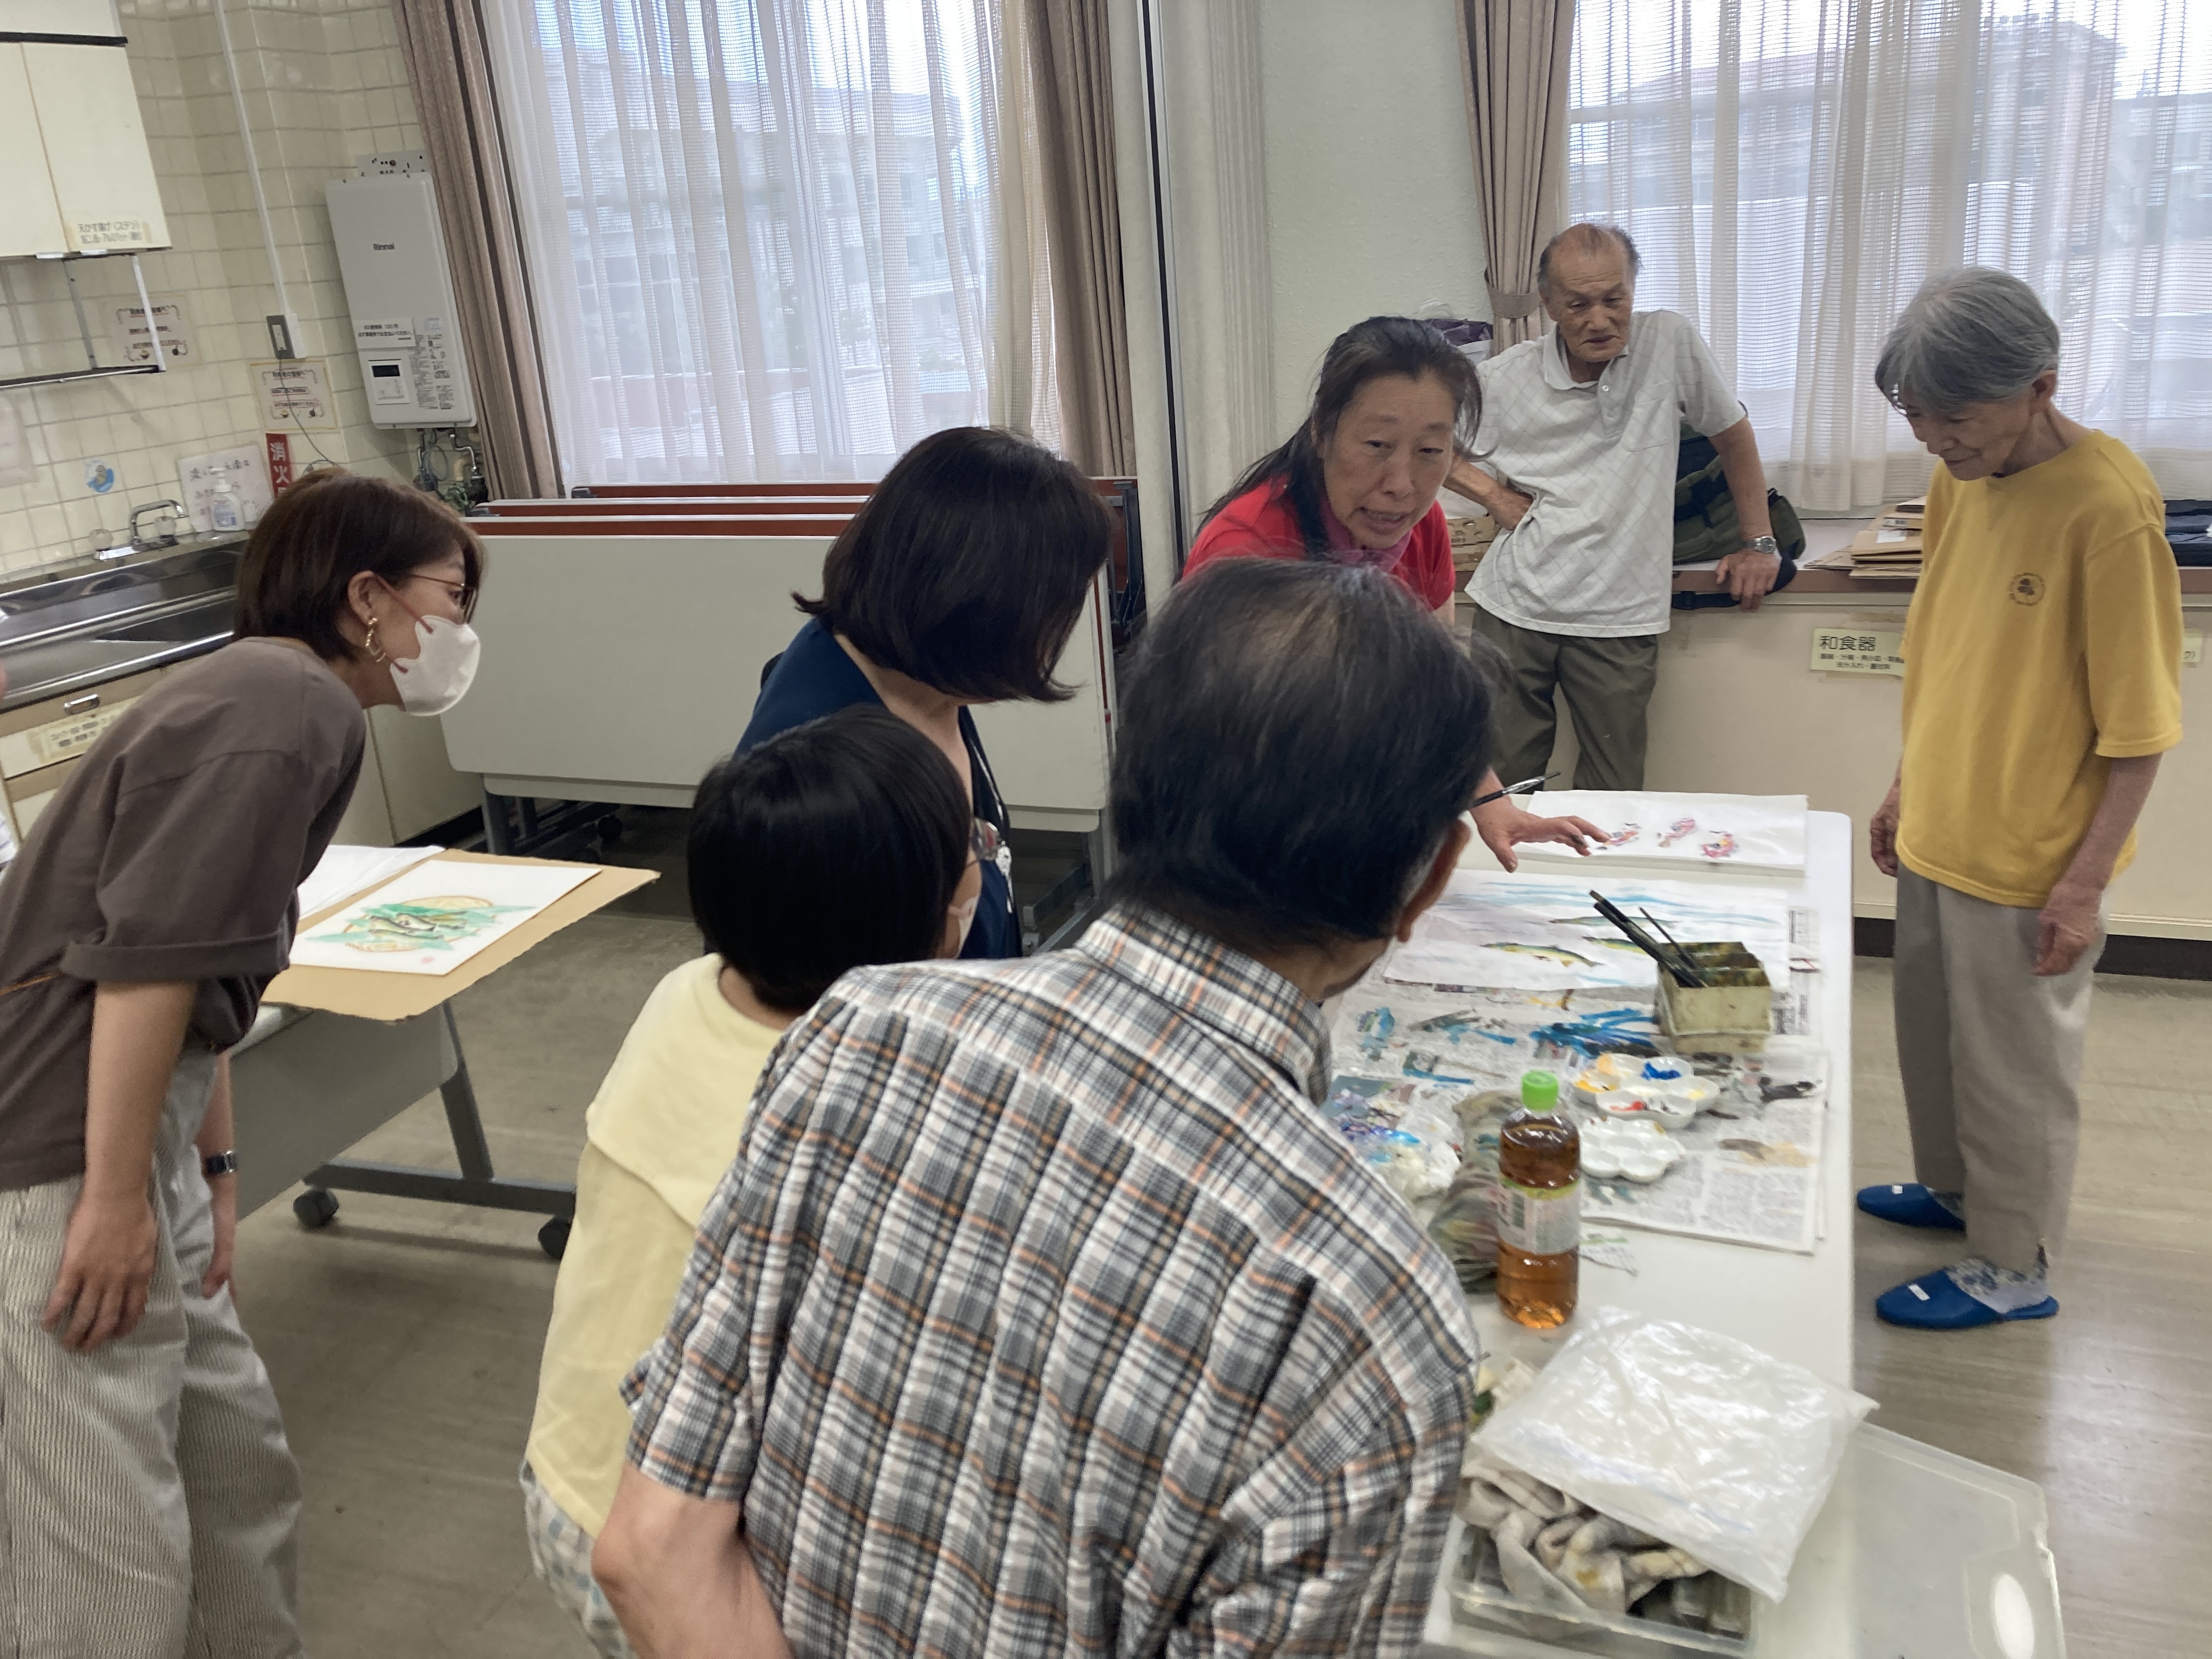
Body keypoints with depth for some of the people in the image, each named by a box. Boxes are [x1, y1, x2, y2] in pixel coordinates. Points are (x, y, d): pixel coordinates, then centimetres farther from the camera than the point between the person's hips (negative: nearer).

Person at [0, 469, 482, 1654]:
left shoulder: (271, 694, 17)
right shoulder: (292, 705, -16)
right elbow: (146, 957, -23)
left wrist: (210, 1168, 22)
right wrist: (118, 1197, -19)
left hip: (127, 1123, 10)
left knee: (237, 1462, 18)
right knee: (109, 1552, -2)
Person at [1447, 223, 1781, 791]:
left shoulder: (1669, 343, -2)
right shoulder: (1504, 378, -1)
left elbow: (1732, 433, 11)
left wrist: (1760, 544, 12)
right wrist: (1492, 492, 1)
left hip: (1618, 618, 0)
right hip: (1515, 610, 1)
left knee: (1612, 802, 2)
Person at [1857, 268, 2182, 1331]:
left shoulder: (2109, 508, -21)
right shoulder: (1960, 482, 2)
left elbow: (2139, 725, -18)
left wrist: (2083, 883, -18)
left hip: (2027, 863, -7)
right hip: (1936, 838, 7)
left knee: (2015, 1065, 9)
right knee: (1933, 1032, 22)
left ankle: (2014, 1269, 27)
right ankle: (1955, 1190, 44)